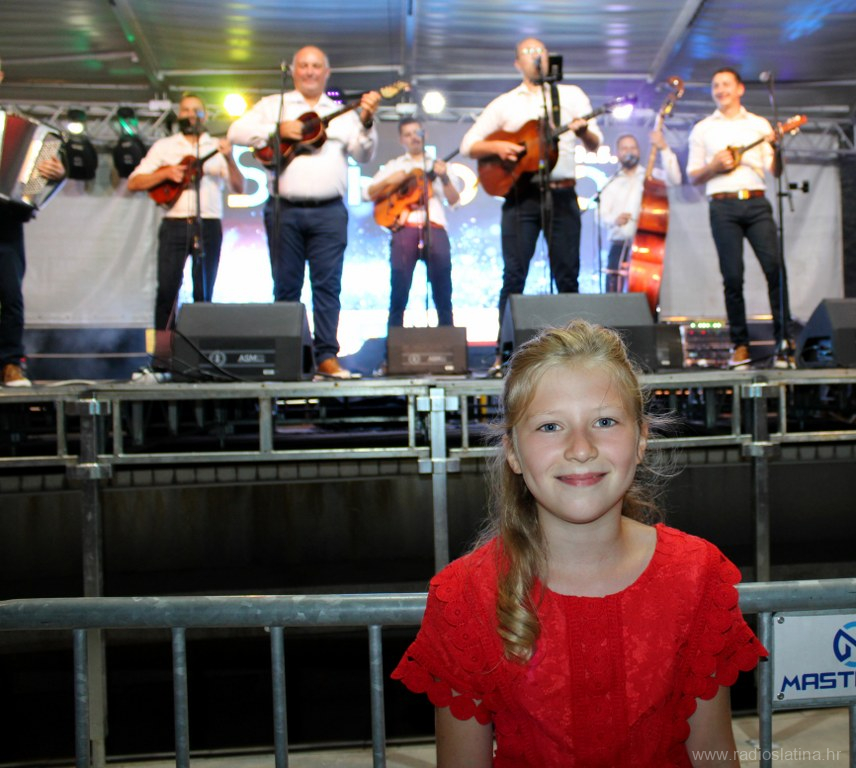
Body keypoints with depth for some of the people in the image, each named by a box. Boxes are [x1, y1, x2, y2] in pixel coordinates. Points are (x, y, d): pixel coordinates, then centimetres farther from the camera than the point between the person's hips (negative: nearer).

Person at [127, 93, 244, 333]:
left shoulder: (217, 147, 14)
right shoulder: (164, 146, 14)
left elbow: (238, 187, 2)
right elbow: (133, 183, 8)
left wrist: (229, 159, -14)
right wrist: (166, 173, -7)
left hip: (209, 225, 0)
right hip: (174, 224, 0)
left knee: (204, 292, 0)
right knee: (167, 288, -8)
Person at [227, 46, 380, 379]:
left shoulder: (342, 113, 16)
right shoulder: (274, 105, 14)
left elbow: (363, 154, 5)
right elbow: (237, 131, 3)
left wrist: (366, 122, -11)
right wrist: (279, 129, -8)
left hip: (329, 211, 0)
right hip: (284, 210, 0)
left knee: (328, 284, -3)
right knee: (286, 286, 3)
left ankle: (327, 355, 0)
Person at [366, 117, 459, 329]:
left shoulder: (437, 165, 20)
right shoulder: (394, 166, 20)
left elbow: (454, 200, 9)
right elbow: (370, 194, 12)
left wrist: (444, 178, -8)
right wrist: (389, 181, -4)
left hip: (435, 227, 1)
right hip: (404, 228, 0)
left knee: (443, 285, -6)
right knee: (399, 286, -7)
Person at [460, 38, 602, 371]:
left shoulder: (571, 95, 13)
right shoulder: (504, 103, 11)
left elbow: (595, 145, 7)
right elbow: (468, 144, 8)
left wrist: (583, 131, -16)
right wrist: (497, 147, -11)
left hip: (562, 195, 1)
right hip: (521, 195, -1)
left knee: (567, 276, 1)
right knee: (514, 275, -6)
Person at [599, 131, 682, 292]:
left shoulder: (651, 176, 11)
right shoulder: (612, 184, 17)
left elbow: (674, 180, -9)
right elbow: (603, 216, 5)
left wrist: (664, 149, -16)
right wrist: (615, 219, -19)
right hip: (618, 248, 2)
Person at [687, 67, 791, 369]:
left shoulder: (759, 124, 16)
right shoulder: (703, 129, 14)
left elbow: (775, 171, 10)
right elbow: (693, 176, 12)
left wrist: (775, 148, -9)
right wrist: (714, 166, -7)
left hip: (756, 203, 1)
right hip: (723, 207, 0)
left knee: (775, 267, -12)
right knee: (732, 276, -4)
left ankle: (783, 342, -7)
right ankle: (740, 344, 5)